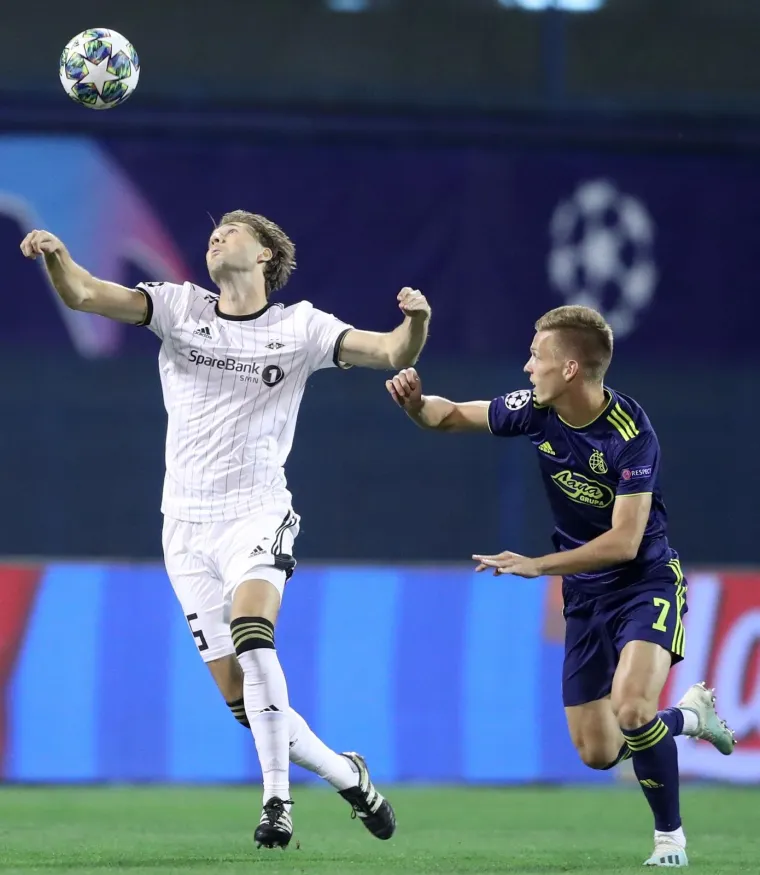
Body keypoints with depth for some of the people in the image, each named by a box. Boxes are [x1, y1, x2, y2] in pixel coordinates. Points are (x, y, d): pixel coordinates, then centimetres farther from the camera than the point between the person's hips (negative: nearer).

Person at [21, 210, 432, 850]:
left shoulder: (301, 327, 1)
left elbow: (392, 353, -5)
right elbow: (83, 295, -6)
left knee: (249, 630, -32)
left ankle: (276, 801, -27)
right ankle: (346, 775, 21)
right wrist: (57, 255, -26)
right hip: (187, 526, 3)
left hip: (256, 516, -3)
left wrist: (416, 322, -27)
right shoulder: (180, 307, 5)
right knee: (242, 699, 0)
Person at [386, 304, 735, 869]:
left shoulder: (631, 434, -25)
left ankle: (670, 837, -10)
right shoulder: (535, 410, -8)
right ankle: (691, 715, 36)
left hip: (646, 583, -6)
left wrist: (537, 565, -29)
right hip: (585, 595, 6)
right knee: (598, 753, 5)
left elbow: (624, 541, -27)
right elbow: (451, 417, 5)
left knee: (630, 708, -31)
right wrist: (416, 403, -18)